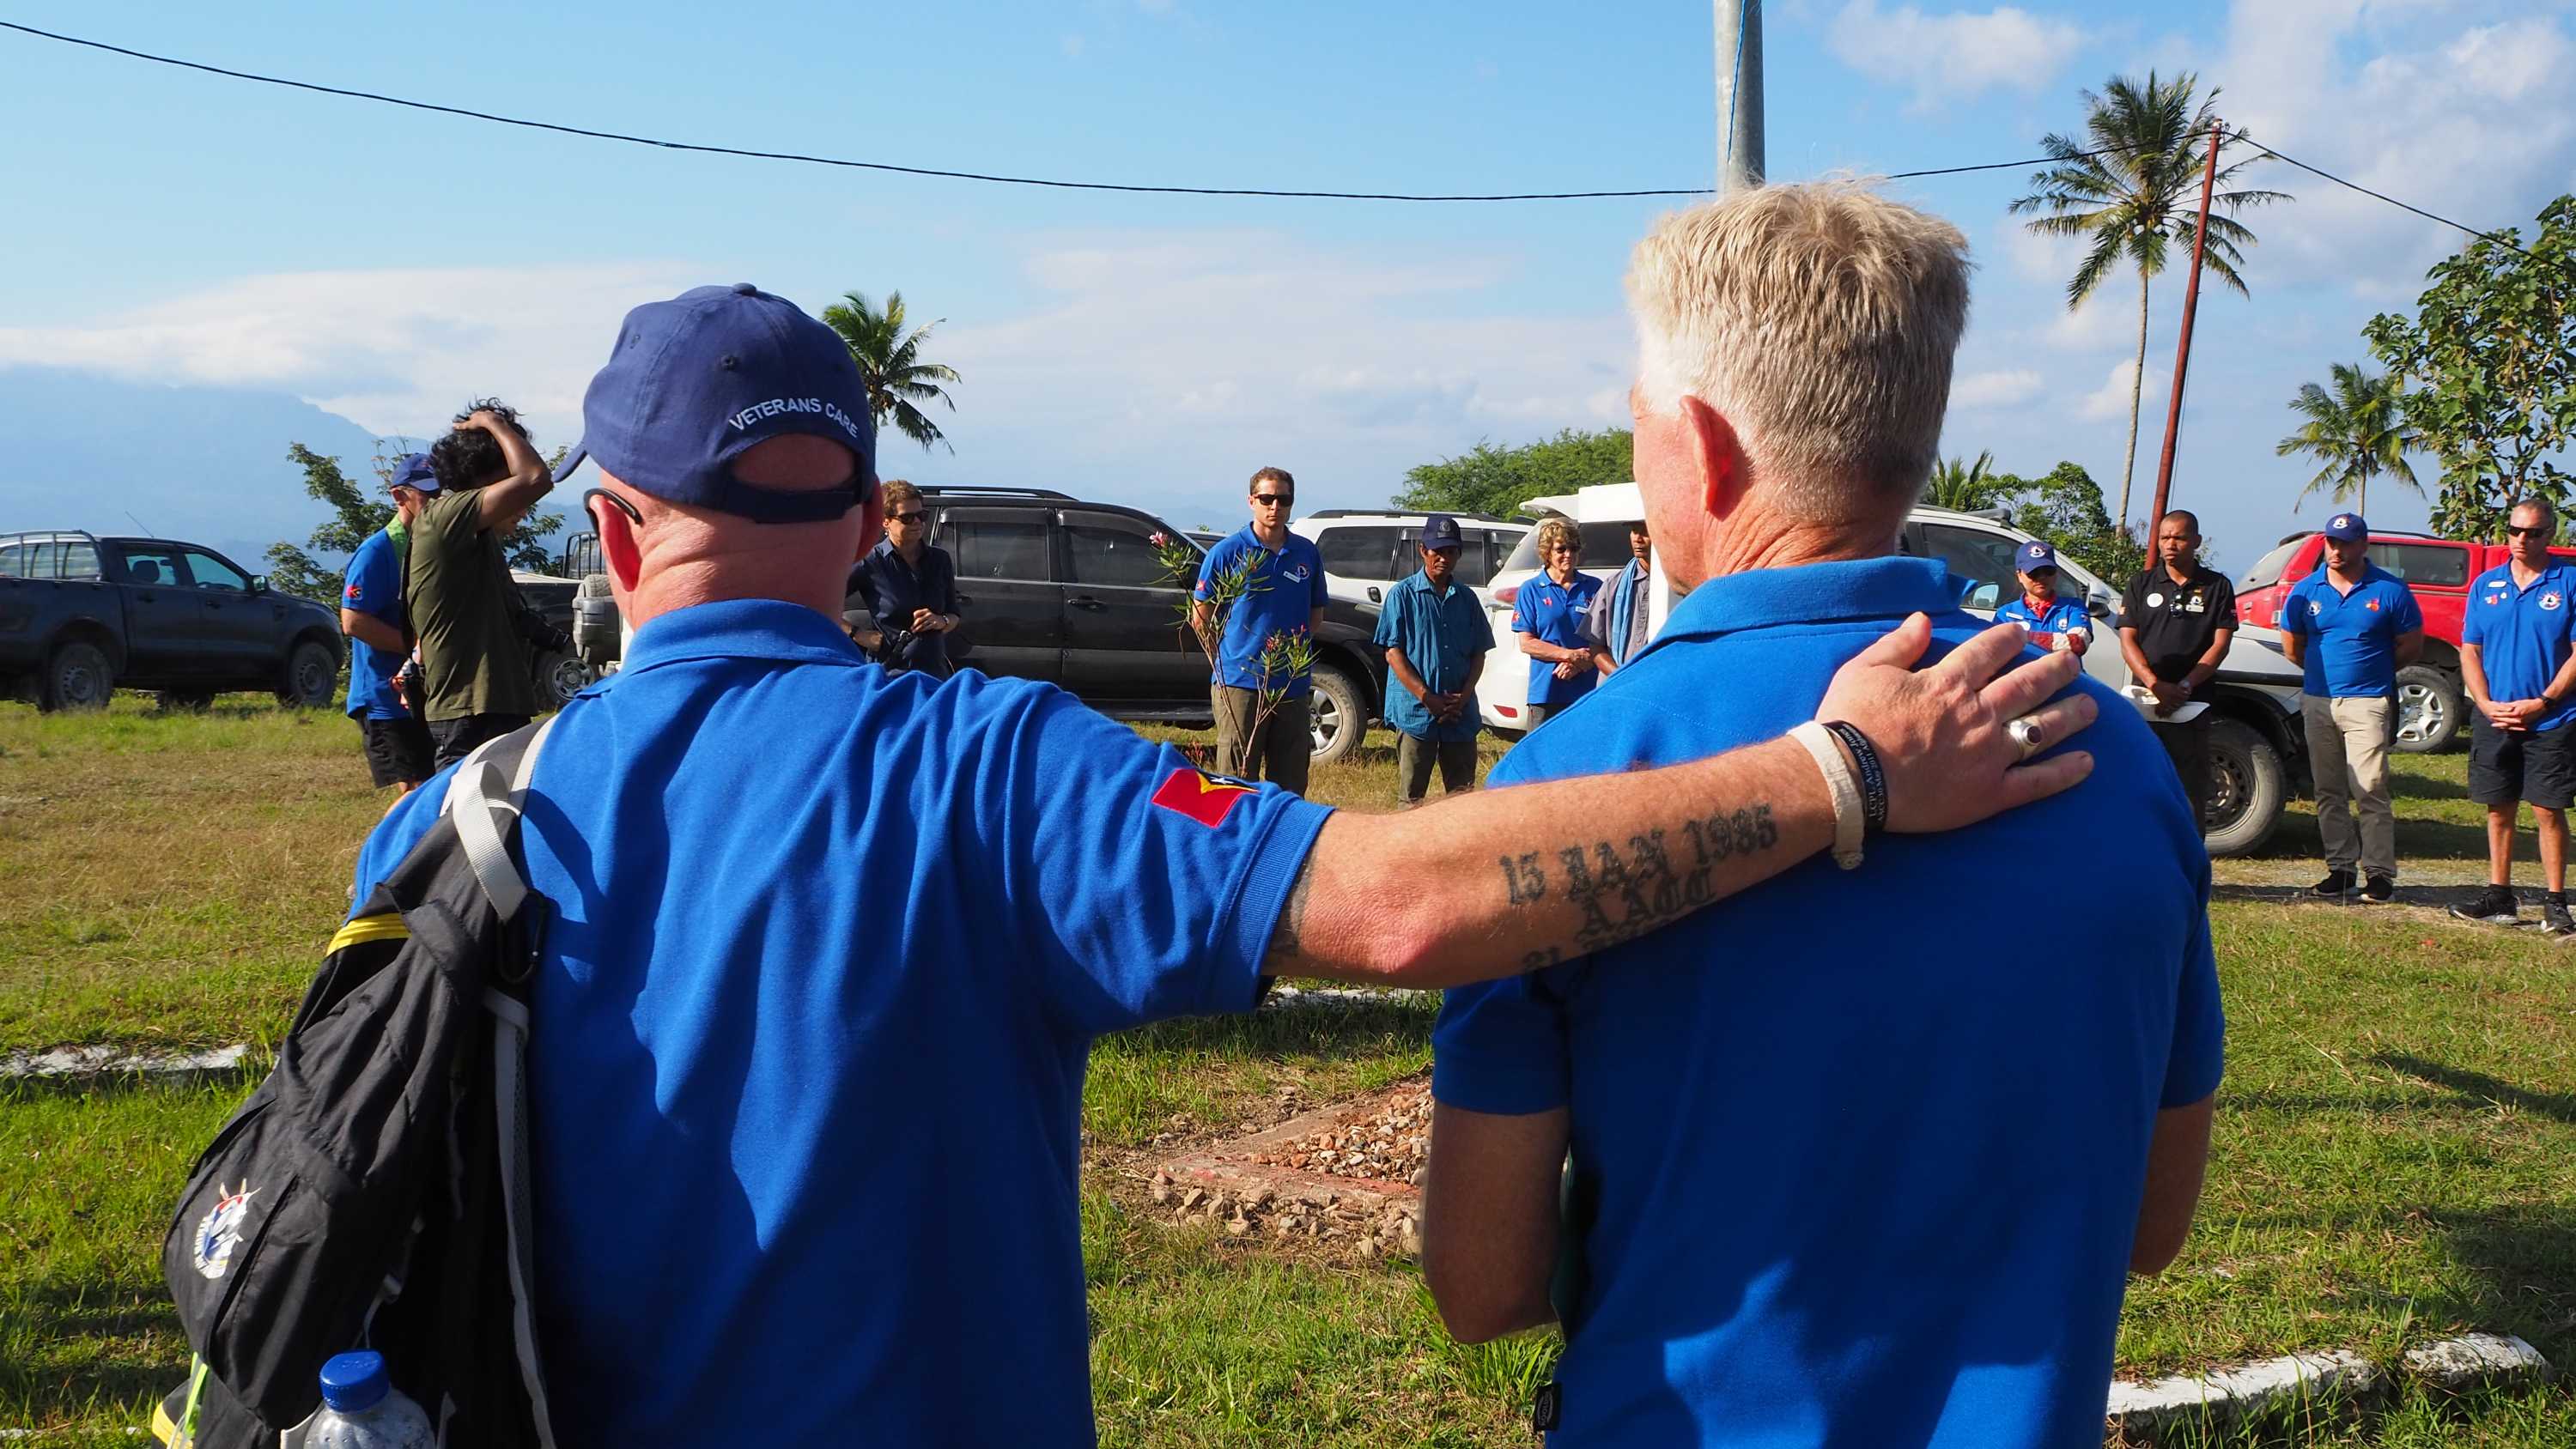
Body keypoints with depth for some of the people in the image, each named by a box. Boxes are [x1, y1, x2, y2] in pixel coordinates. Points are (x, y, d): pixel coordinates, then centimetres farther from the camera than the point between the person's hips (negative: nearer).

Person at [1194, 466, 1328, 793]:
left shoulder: (1307, 553, 9)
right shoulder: (1228, 551, -3)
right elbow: (1201, 616, 2)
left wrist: (1297, 645, 6)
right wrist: (1228, 653, -1)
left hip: (1293, 685, 4)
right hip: (1240, 682, -4)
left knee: (1291, 785, 9)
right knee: (1237, 782, -2)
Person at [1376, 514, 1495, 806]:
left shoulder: (1467, 598, 12)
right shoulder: (1403, 594, 0)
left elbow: (1478, 653, 12)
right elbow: (1393, 651, -5)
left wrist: (1464, 696, -5)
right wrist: (1427, 697, -13)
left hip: (1461, 714, 4)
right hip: (1416, 713, -4)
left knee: (1463, 793, 7)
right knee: (1411, 796, 0)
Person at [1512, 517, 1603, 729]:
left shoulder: (1594, 588, 8)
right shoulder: (1531, 590, 4)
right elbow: (1526, 643, -2)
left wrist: (1580, 662, -11)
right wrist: (1572, 654, -11)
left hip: (1588, 692, 2)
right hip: (1546, 693, -1)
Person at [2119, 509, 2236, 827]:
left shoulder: (2217, 586, 7)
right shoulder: (2141, 585, 10)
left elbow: (2220, 644, 0)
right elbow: (2128, 640, 3)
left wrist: (2183, 687, -13)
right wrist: (2155, 685, -13)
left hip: (2193, 704, -1)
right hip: (2144, 702, 1)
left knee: (2191, 790, 0)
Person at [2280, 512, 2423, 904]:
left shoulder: (2390, 590, -1)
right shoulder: (2306, 590, 8)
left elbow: (2411, 645, 6)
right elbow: (2291, 646, 18)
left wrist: (2372, 670, 8)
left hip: (2368, 702, -4)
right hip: (2318, 702, 4)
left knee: (2370, 790, -9)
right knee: (2328, 793, 7)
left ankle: (2380, 873, -3)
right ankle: (2340, 868, 15)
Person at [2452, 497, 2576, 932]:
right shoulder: (2486, 584, 9)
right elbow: (2469, 652, 9)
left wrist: (2540, 703, -14)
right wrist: (2487, 704, -5)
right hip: (2493, 719, 4)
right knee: (2498, 810, 9)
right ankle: (2499, 898, 18)